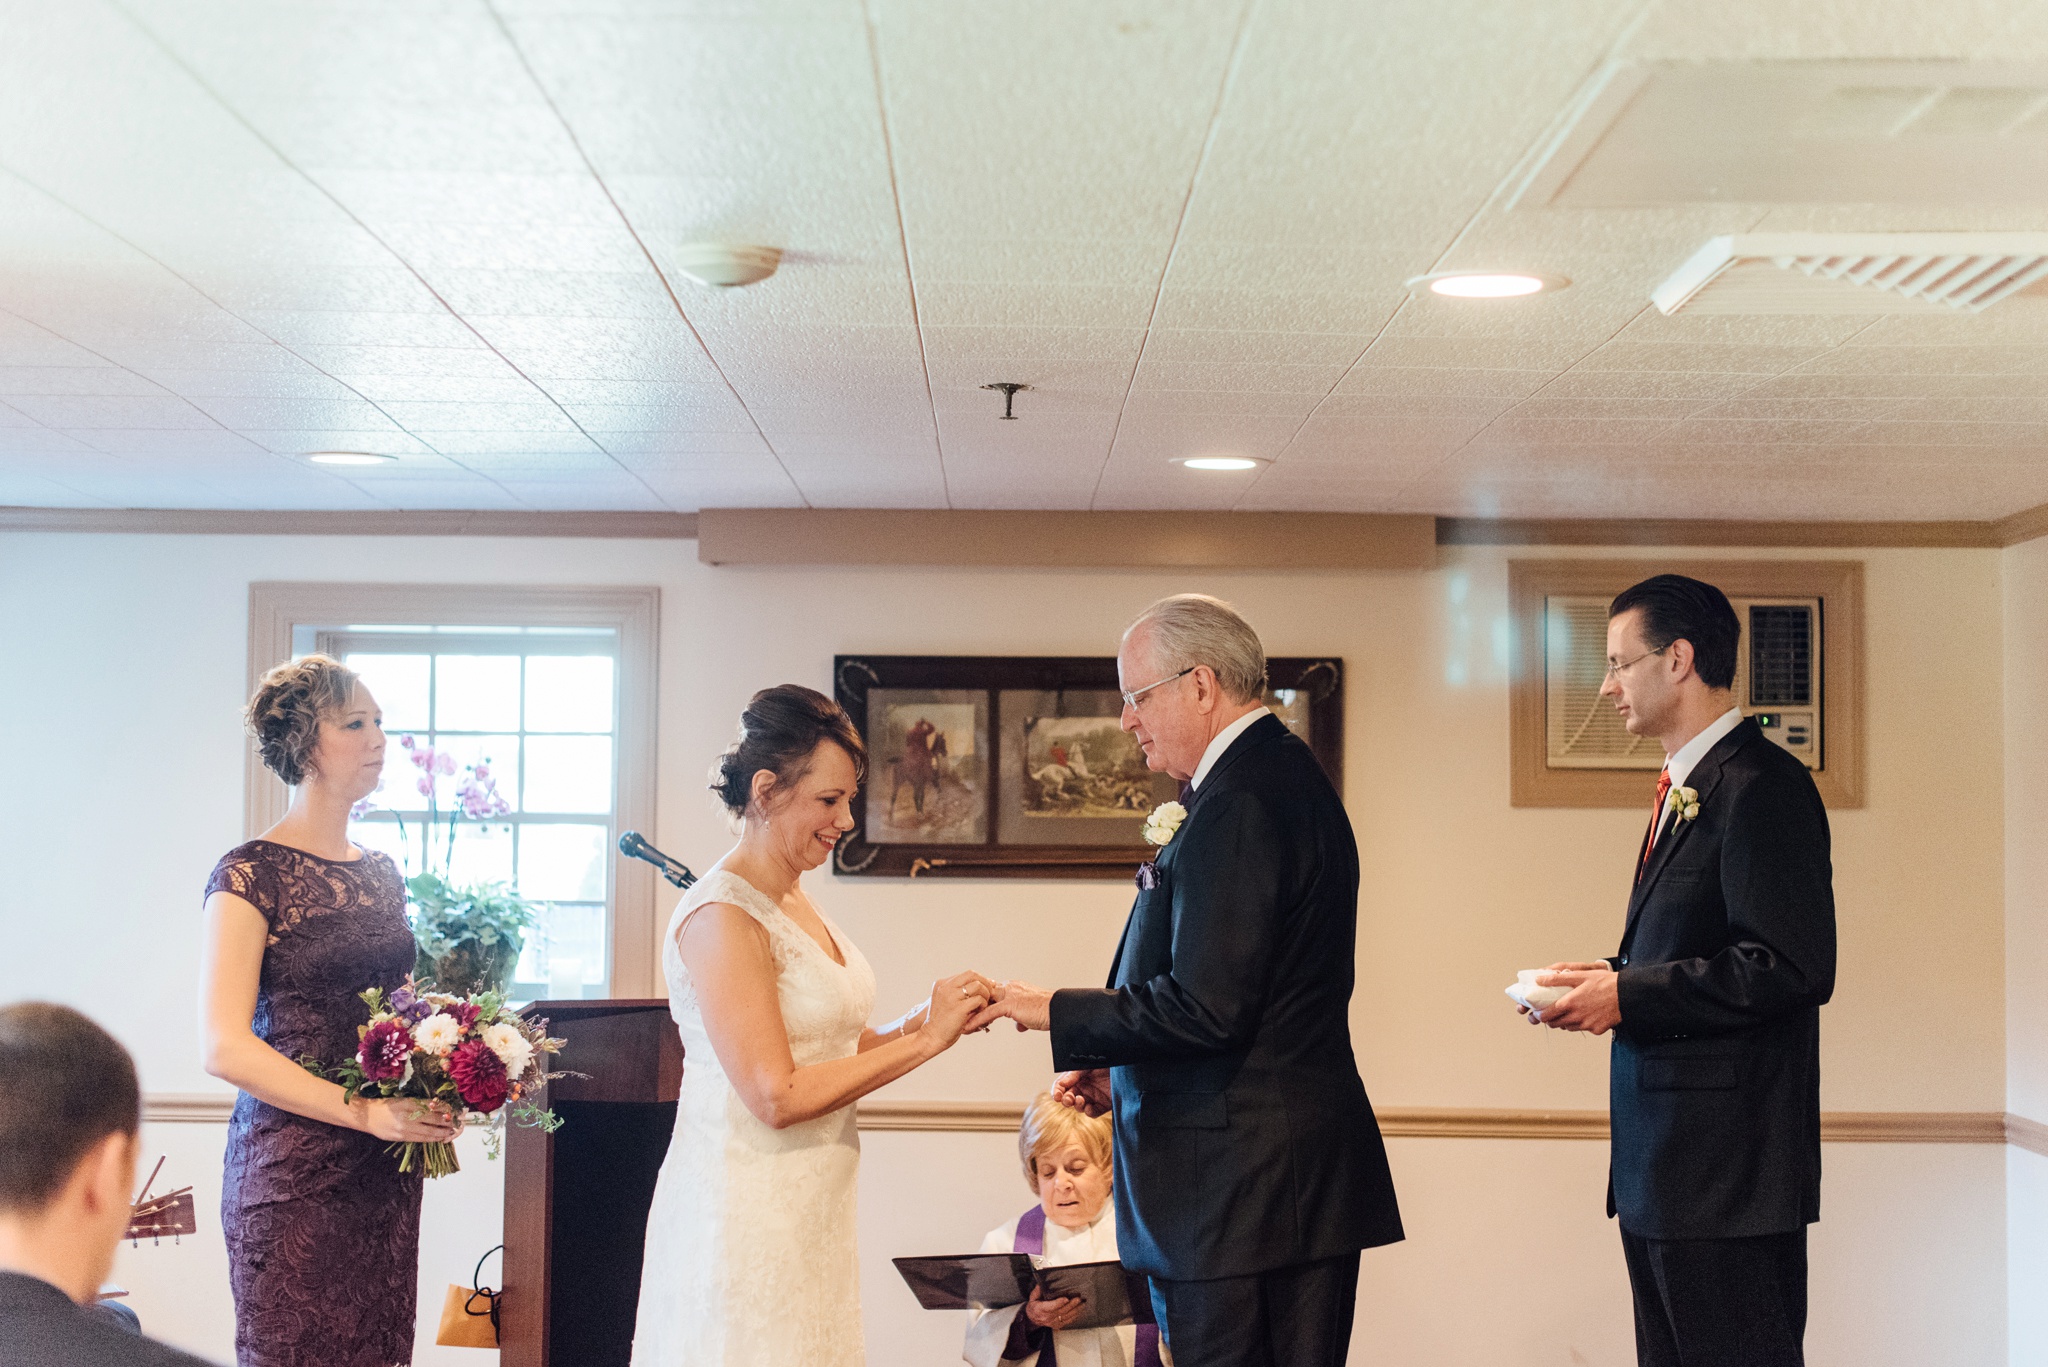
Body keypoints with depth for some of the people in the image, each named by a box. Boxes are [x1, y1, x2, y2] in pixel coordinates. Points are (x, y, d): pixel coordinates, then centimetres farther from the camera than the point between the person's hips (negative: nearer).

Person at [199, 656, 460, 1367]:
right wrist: (365, 1112, -22)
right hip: (293, 1166, -6)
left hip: (388, 1169, 6)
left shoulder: (382, 873, 14)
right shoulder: (252, 874, -8)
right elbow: (225, 1046, -16)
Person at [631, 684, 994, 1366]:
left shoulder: (795, 902, 10)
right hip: (744, 1223, -8)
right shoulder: (721, 918, -17)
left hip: (809, 1213, 9)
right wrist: (924, 1041, -17)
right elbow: (776, 1096, -21)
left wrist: (916, 1022, -4)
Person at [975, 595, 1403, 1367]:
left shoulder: (1238, 803, -18)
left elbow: (1207, 1008, -23)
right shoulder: (1281, 776, 16)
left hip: (1240, 1196, -10)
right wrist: (1123, 1075, 16)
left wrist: (1054, 1013, -11)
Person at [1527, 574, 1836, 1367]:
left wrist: (1625, 996, -18)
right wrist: (1607, 980, 6)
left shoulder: (1760, 787, -14)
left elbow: (1791, 969, -22)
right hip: (1662, 1162, 10)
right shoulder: (1687, 789, 18)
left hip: (1727, 1167, -10)